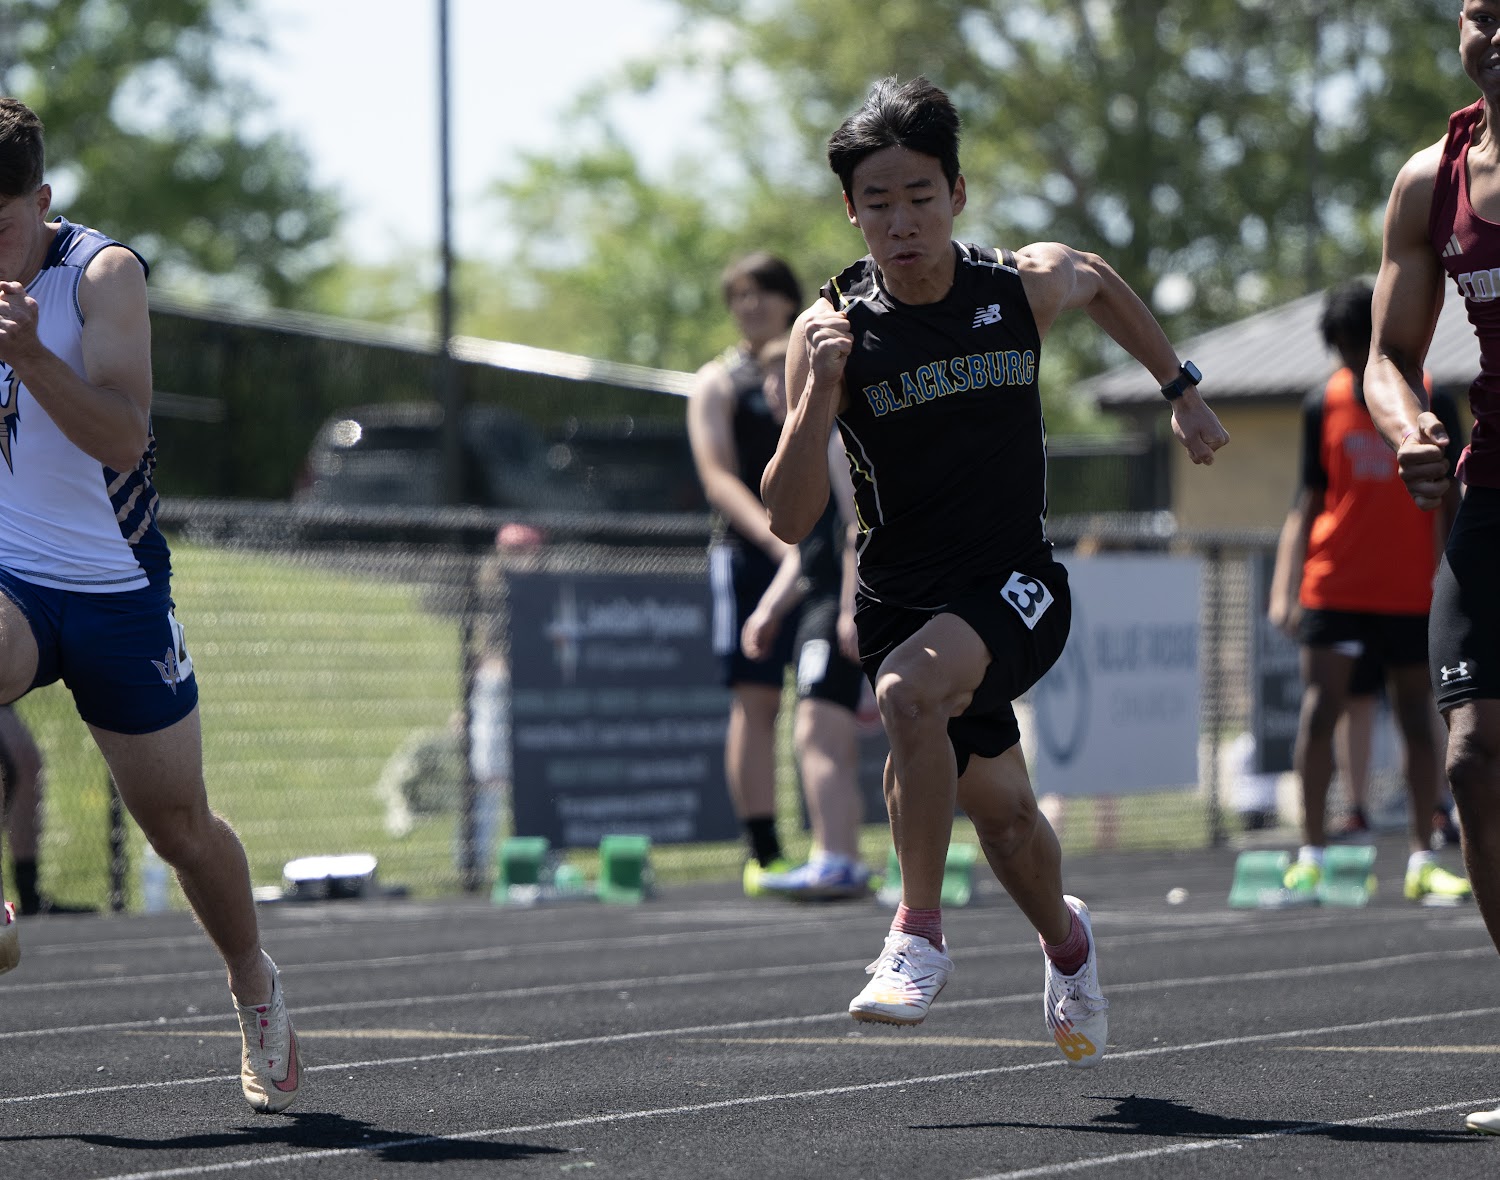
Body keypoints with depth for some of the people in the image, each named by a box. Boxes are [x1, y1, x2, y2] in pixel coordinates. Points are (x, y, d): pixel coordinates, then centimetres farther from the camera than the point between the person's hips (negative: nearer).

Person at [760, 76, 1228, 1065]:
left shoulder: (1027, 286, -7)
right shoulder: (833, 330, -11)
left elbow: (1101, 282, 20)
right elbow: (790, 521, -15)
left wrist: (1182, 389, 23)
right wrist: (820, 394, -28)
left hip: (1016, 585, -2)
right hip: (901, 600, 2)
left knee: (908, 692, -32)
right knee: (1003, 811, 10)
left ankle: (920, 933, -19)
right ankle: (1068, 944, 45)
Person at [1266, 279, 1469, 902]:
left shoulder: (1433, 404, 2)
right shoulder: (1323, 406, 4)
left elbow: (1448, 502, 6)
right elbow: (1308, 504, 7)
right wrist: (1285, 586, -2)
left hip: (1412, 590, 0)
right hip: (1333, 586, 0)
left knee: (1418, 719, 5)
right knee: (1319, 710, -9)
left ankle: (1422, 862, 12)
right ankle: (1311, 857, -5)